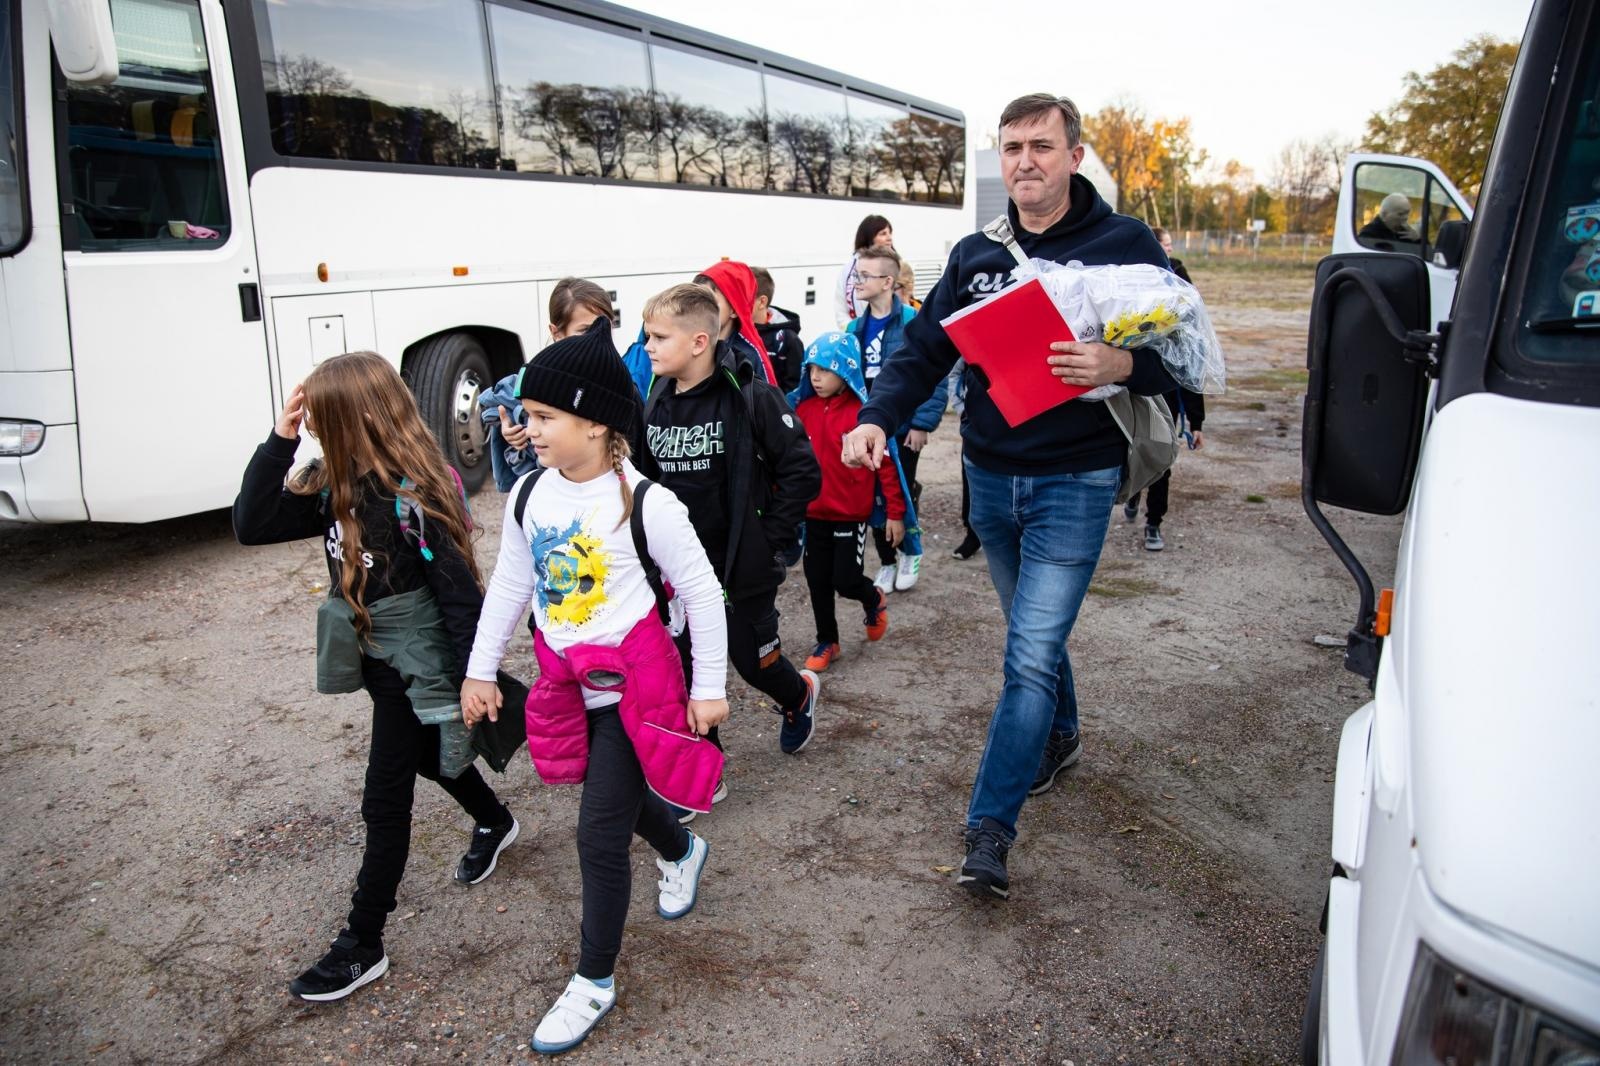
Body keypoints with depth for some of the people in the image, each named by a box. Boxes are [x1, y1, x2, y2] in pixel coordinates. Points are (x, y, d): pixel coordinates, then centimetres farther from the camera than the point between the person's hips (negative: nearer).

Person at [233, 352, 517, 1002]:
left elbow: (459, 593, -22)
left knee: (385, 800, 2)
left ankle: (362, 947, 17)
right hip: (374, 656, 8)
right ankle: (494, 824, 55)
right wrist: (279, 440, -14)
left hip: (418, 669, -8)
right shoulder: (333, 485, -3)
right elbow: (252, 526, -6)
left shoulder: (415, 494, -26)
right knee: (428, 759, 27)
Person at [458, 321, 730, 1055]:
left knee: (600, 832, -2)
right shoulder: (528, 496, -2)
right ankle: (681, 853, 57)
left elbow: (701, 593, -12)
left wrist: (708, 687, -8)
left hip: (634, 682, -6)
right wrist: (480, 669, 11)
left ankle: (595, 980, 19)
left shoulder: (645, 503, -20)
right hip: (568, 681, 6)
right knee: (620, 800, 24)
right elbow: (509, 586, 9)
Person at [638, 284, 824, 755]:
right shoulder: (655, 402, 2)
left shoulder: (750, 396, -16)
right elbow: (645, 476, 14)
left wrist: (769, 538, -13)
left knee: (753, 657, 11)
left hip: (743, 567, -5)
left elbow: (802, 472, -14)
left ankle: (798, 695, 45)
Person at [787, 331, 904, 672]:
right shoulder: (802, 407, -1)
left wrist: (895, 513, -8)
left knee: (846, 580, -3)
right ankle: (827, 642, 28)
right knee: (817, 581, 10)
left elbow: (886, 464, -10)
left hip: (851, 514, -4)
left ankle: (874, 601, 31)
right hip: (814, 513, 4)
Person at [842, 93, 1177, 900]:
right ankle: (1059, 737, 47)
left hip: (1075, 480, -5)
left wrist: (1122, 366, -27)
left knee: (1032, 655, -9)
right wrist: (877, 417, -13)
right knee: (1034, 634, 20)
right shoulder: (975, 255, 7)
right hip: (990, 477, 5)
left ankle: (989, 830, -2)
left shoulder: (1125, 245, -5)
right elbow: (925, 348, 5)